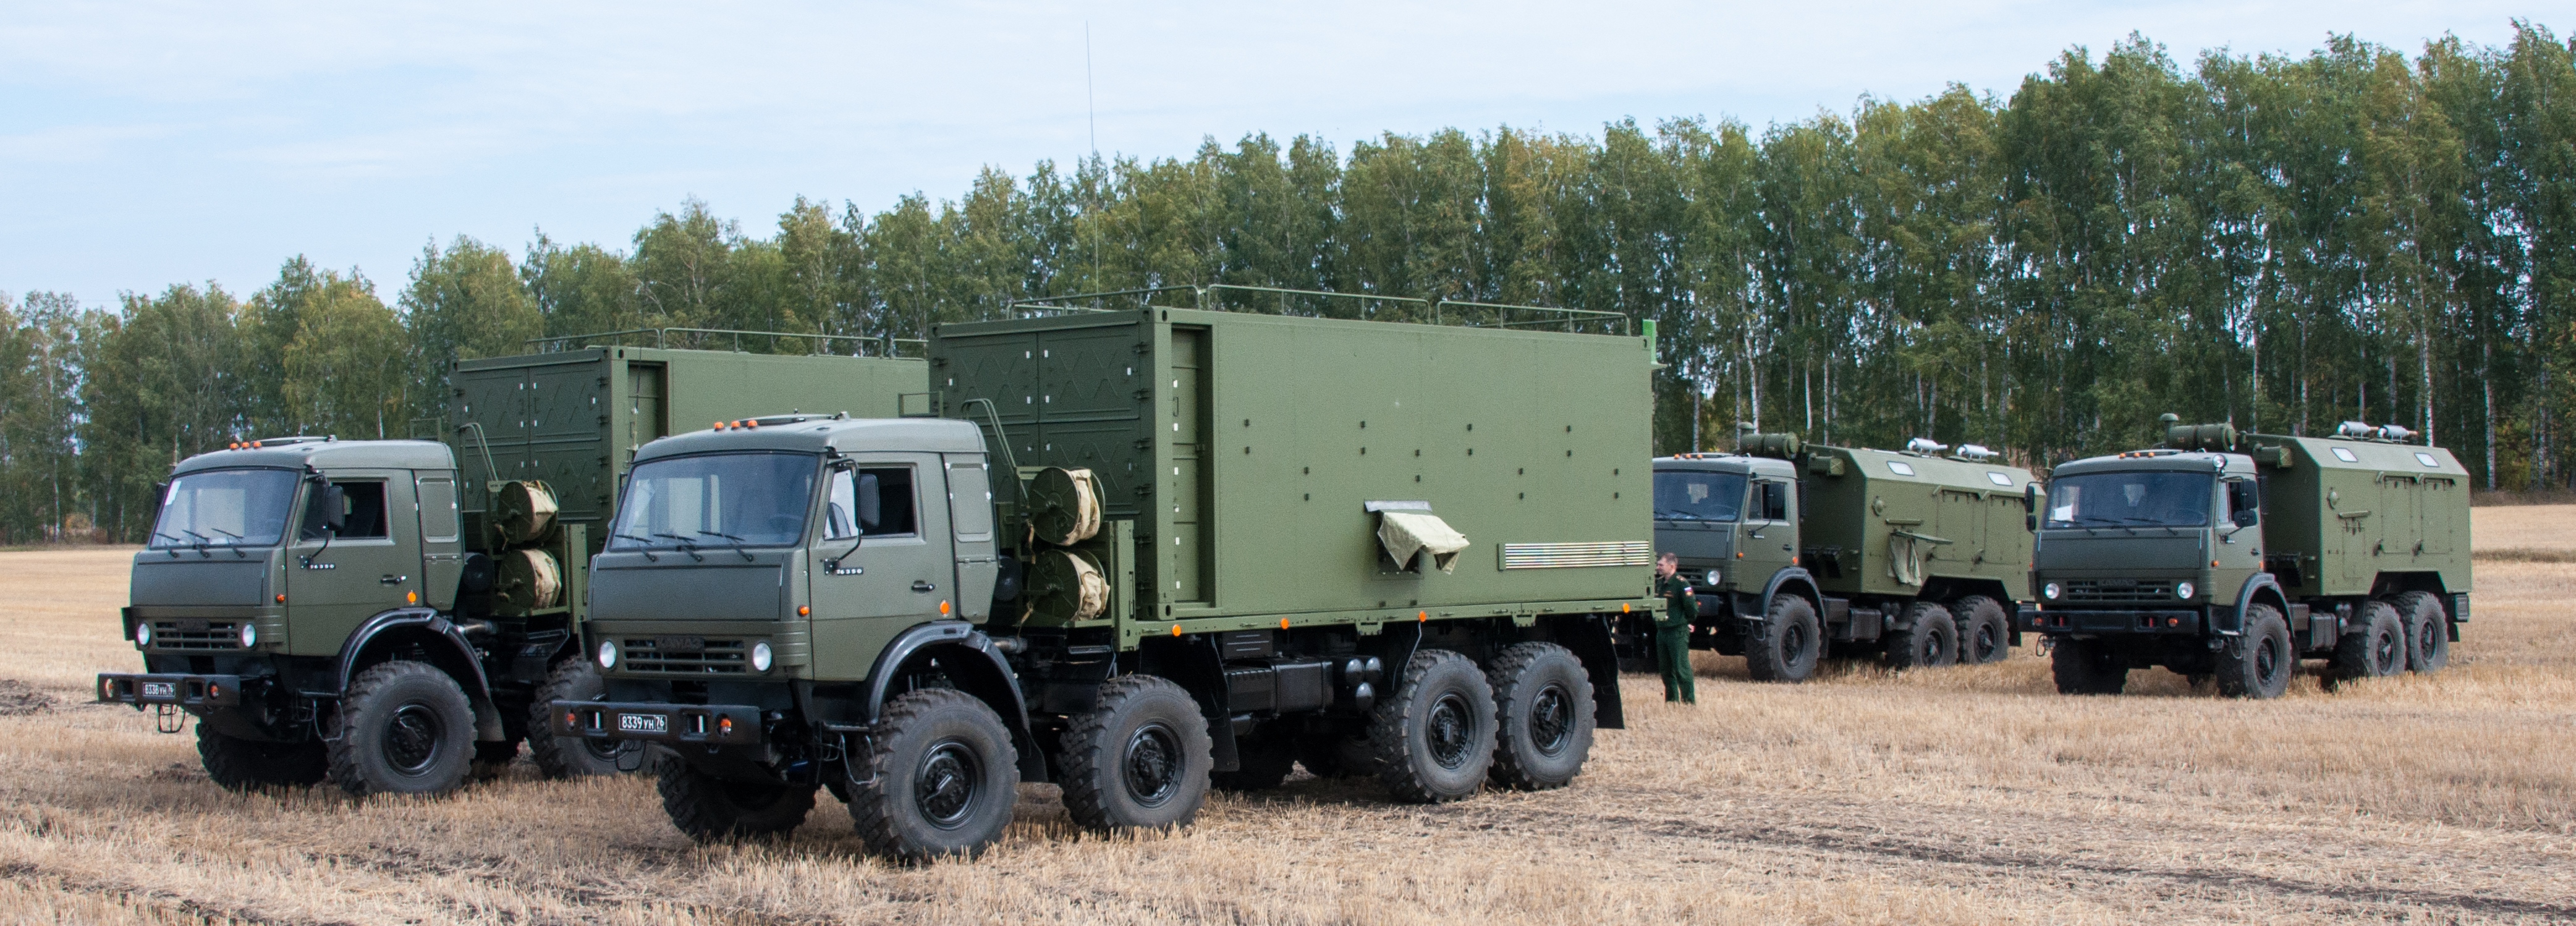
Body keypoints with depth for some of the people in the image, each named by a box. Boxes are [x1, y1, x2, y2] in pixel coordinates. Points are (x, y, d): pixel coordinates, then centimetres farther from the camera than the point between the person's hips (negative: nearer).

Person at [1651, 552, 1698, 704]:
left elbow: (1691, 606, -14)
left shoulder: (1681, 583, -12)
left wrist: (1686, 621, 0)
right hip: (1661, 631, 8)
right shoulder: (1659, 583, 12)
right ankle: (1671, 701, 19)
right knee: (1665, 669, 11)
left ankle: (1690, 701, -3)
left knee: (1682, 669, -7)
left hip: (1678, 632, -8)